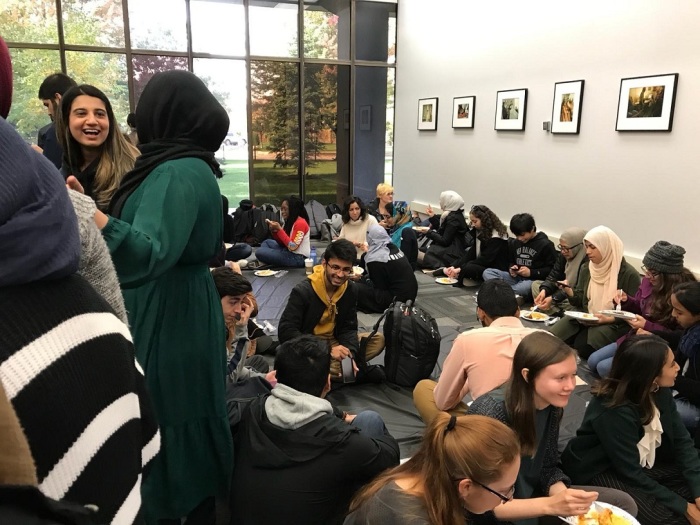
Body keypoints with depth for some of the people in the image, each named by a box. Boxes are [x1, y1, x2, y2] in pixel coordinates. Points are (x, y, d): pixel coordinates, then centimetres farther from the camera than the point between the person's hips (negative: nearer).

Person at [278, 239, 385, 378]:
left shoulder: (351, 290, -2)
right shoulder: (302, 291, -18)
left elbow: (348, 328, 2)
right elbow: (286, 332, -23)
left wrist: (349, 355, -21)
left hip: (333, 342, 6)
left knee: (378, 340, -11)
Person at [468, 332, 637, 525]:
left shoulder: (553, 406, -8)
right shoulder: (492, 413, -30)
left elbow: (548, 468, 3)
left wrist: (566, 497, -17)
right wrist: (549, 505, -34)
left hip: (530, 496, 7)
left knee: (624, 503, 3)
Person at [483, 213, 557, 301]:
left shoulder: (546, 245, -4)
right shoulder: (514, 243, 14)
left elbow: (552, 269, -6)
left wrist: (531, 272, -14)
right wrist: (511, 269, 3)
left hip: (533, 280, -6)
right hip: (516, 277, 6)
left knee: (525, 287, -44)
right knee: (487, 272, -16)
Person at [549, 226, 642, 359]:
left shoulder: (628, 274, -11)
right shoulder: (586, 269, 8)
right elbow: (581, 300, 11)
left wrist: (608, 319, -22)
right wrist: (569, 291, -10)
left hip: (614, 324, -5)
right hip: (585, 318, 5)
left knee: (582, 344, -29)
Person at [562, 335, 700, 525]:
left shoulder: (660, 391, -9)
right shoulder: (614, 412, -32)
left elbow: (682, 440, -5)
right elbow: (630, 473, -26)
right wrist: (683, 507, -20)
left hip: (642, 464, 8)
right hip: (601, 472, -8)